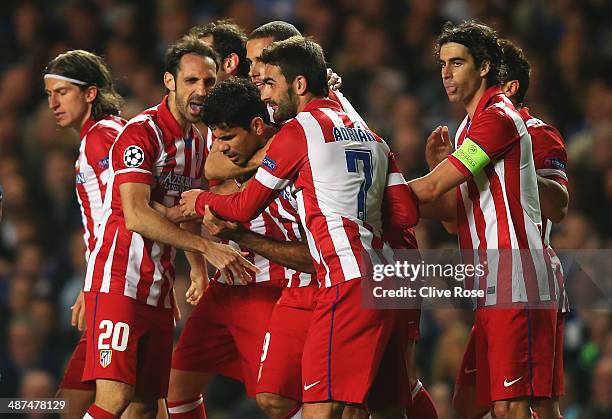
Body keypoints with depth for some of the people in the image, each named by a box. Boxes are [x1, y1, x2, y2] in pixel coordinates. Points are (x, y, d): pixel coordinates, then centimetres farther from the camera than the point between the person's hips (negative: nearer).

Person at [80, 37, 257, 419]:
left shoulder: (198, 141, 14)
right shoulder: (142, 133, -12)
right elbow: (135, 215, -22)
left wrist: (199, 269, 19)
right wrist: (207, 248, -24)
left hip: (159, 288, 8)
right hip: (119, 281, -8)